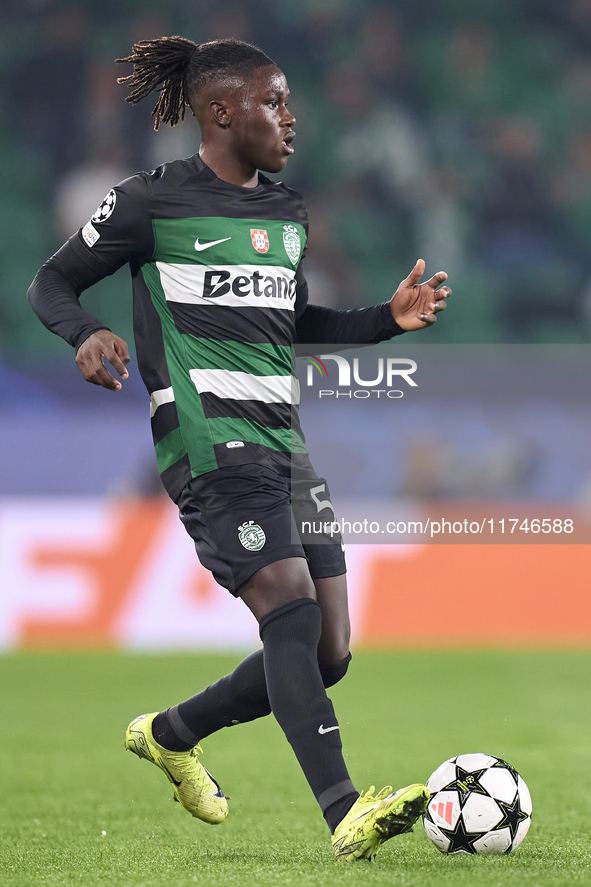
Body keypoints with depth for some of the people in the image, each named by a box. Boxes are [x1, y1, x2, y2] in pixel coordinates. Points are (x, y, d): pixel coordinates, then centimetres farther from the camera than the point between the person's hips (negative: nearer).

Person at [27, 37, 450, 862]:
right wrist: (87, 333, -17)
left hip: (283, 439, 8)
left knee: (327, 654, 3)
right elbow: (51, 281, 5)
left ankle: (170, 734, 25)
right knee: (292, 609, -22)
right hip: (210, 443, -8)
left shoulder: (287, 214, 18)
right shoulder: (151, 201, -2)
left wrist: (389, 318, 15)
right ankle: (344, 813, -29)